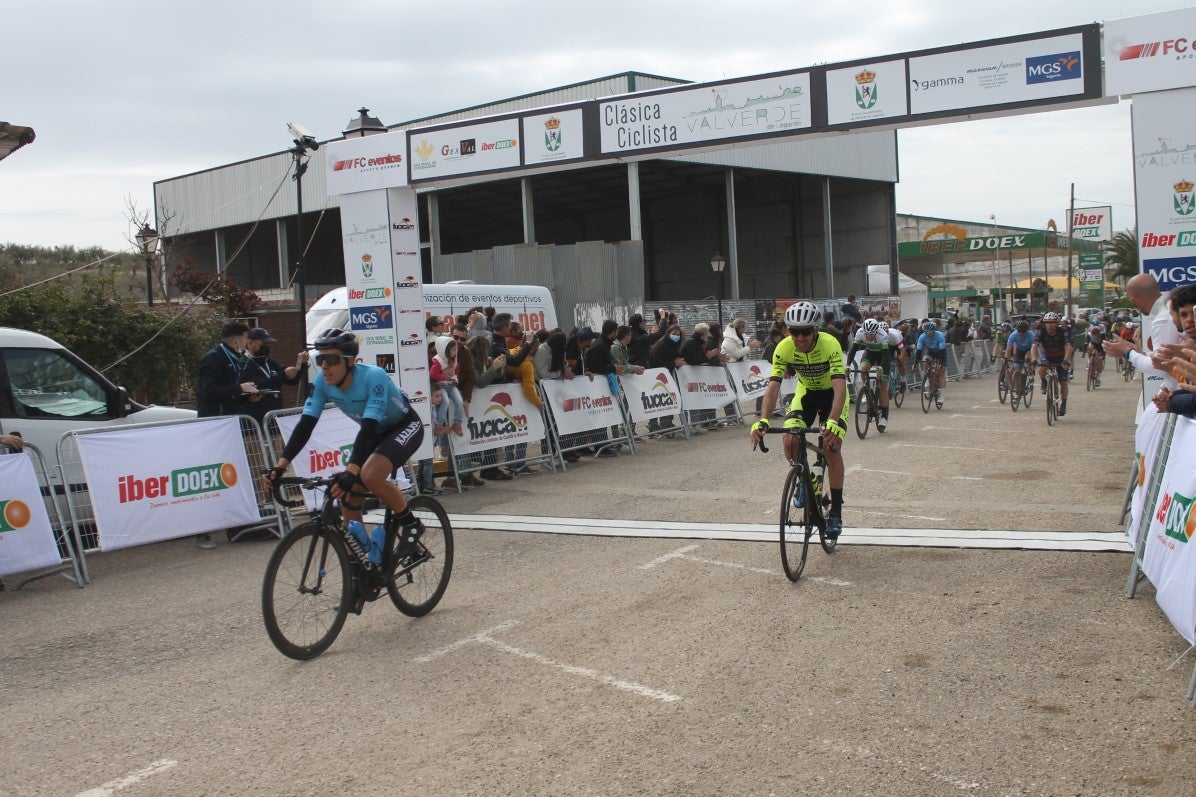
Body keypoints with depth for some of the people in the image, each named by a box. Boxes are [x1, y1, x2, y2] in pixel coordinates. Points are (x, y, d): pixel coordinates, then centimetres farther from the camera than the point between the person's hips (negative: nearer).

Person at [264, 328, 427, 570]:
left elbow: (369, 428, -42)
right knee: (347, 494, -4)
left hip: (405, 426, -7)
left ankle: (411, 524, -7)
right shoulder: (322, 382, -17)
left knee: (370, 476, -32)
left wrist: (350, 471, -53)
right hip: (376, 432, 7)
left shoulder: (373, 377, -34)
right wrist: (279, 466, -30)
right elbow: (305, 425, -19)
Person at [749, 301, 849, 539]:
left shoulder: (830, 345, -33)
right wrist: (763, 421, -44)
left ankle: (836, 512, -7)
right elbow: (773, 386, -29)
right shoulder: (784, 348, -24)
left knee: (831, 445, -20)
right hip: (806, 393, 3)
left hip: (832, 394, -3)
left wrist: (832, 422, -57)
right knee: (790, 441, -20)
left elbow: (839, 386, -42)